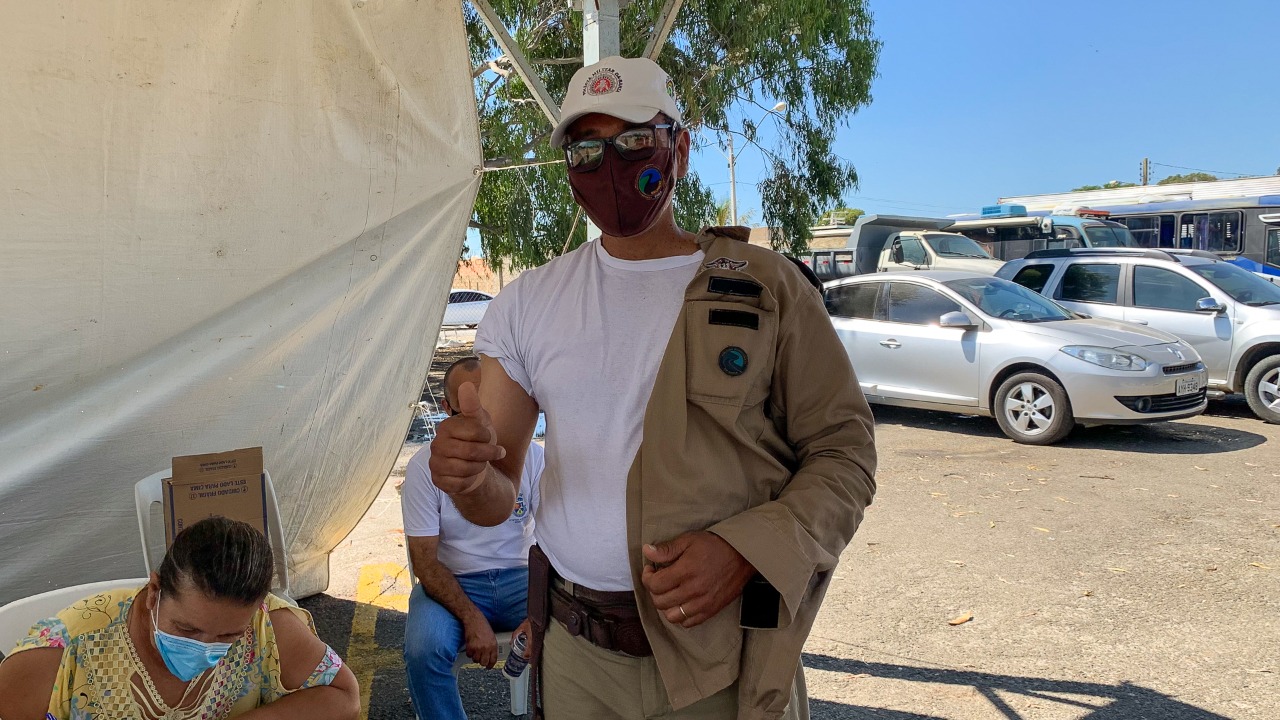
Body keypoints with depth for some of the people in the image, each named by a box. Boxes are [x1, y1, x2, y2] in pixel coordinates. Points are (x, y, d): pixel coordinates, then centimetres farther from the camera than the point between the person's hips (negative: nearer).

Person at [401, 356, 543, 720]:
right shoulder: (425, 465, -8)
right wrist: (471, 618, -23)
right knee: (423, 649, -30)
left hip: (518, 578, 1)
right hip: (451, 582, 0)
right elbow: (425, 560, -9)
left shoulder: (531, 456, -5)